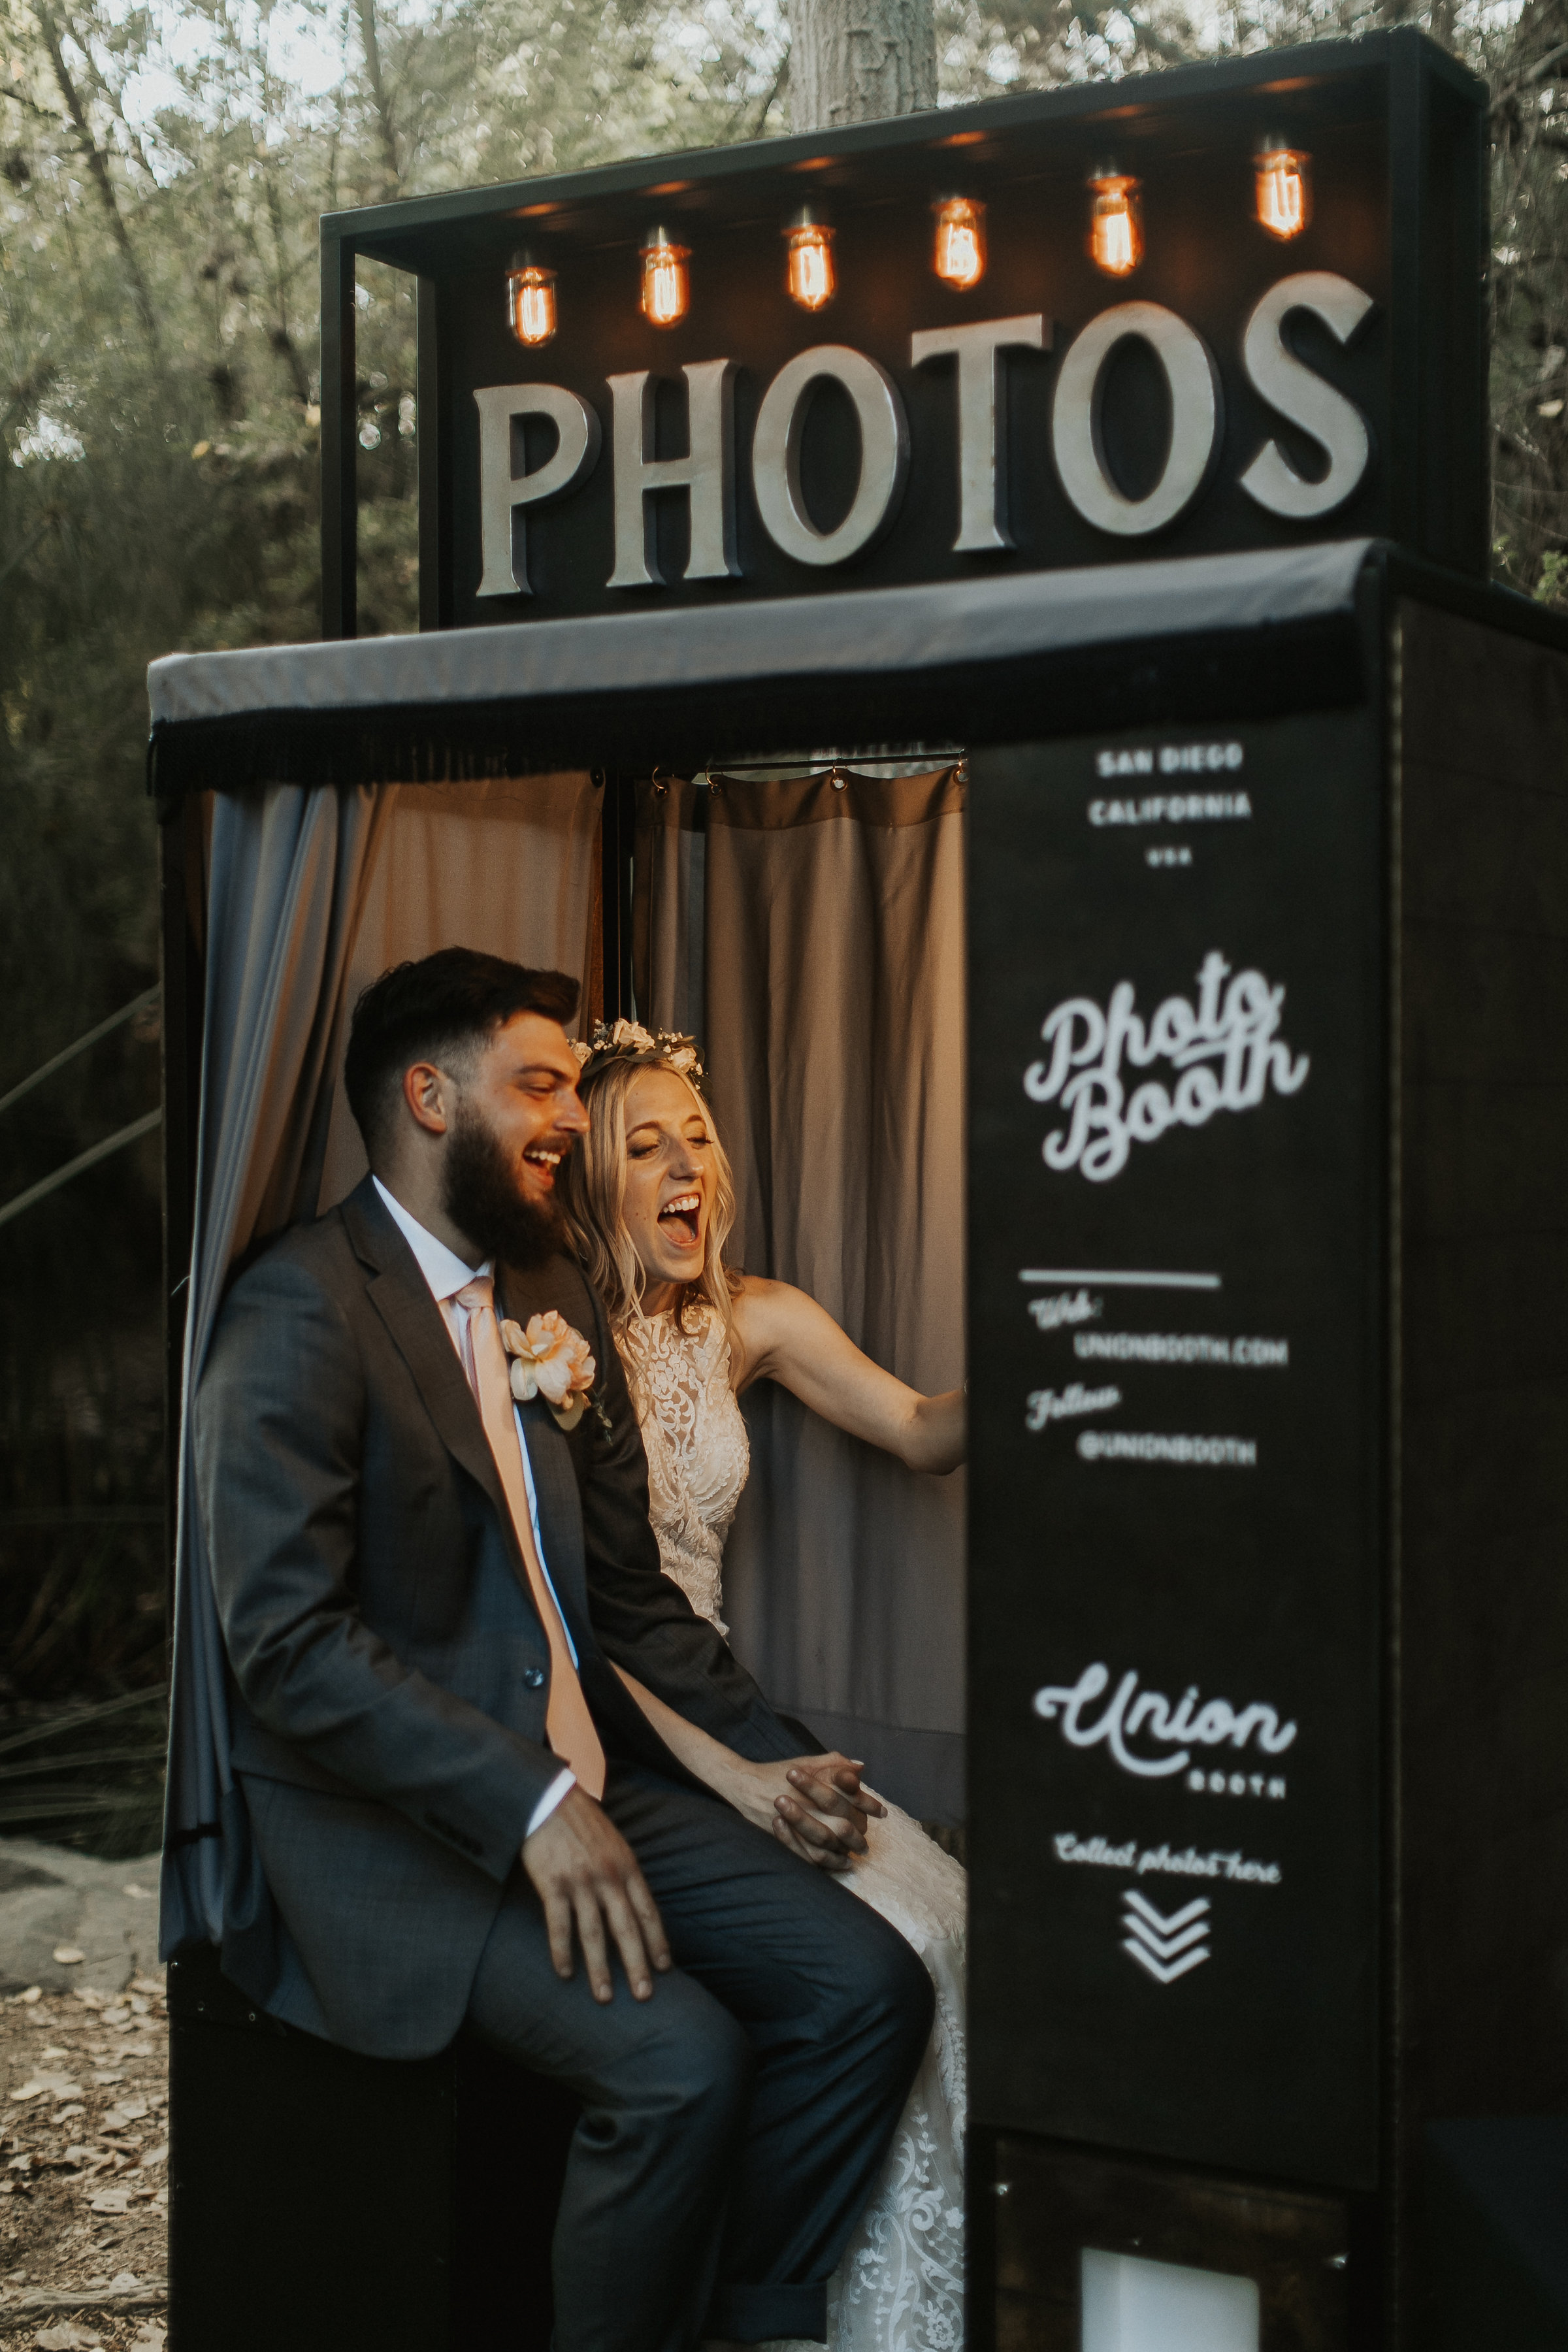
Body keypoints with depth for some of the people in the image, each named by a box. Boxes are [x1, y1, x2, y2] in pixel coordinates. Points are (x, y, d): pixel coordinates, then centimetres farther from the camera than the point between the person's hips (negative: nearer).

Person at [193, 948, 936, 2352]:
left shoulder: (555, 1297, 15)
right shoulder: (302, 1313, -11)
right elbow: (288, 1648, -20)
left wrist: (769, 1758, 6)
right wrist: (528, 1808, -25)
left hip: (583, 1781, 8)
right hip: (393, 1820, -8)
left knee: (871, 1986, -8)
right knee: (679, 2055, -26)